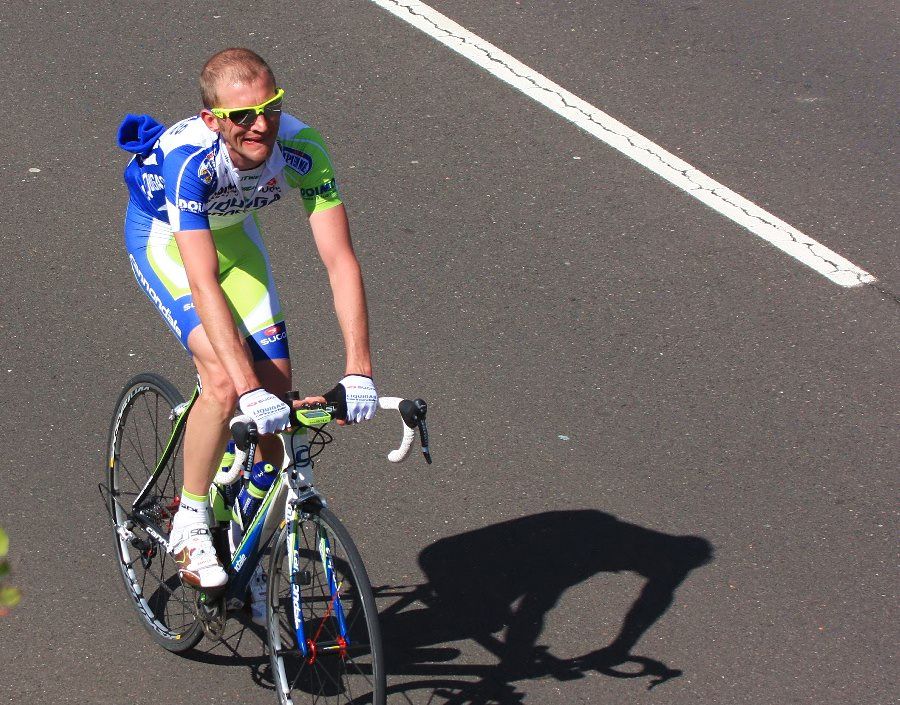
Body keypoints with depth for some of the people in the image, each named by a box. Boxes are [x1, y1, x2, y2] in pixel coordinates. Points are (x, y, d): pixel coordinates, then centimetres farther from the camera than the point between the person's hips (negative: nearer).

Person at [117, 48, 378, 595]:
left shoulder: (302, 150, -30)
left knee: (277, 382, -4)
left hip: (230, 230, 5)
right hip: (163, 236, -4)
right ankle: (190, 524, -5)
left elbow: (341, 260, -31)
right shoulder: (188, 159, -41)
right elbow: (204, 284, -46)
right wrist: (248, 388, -53)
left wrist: (359, 371, -41)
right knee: (224, 381, -25)